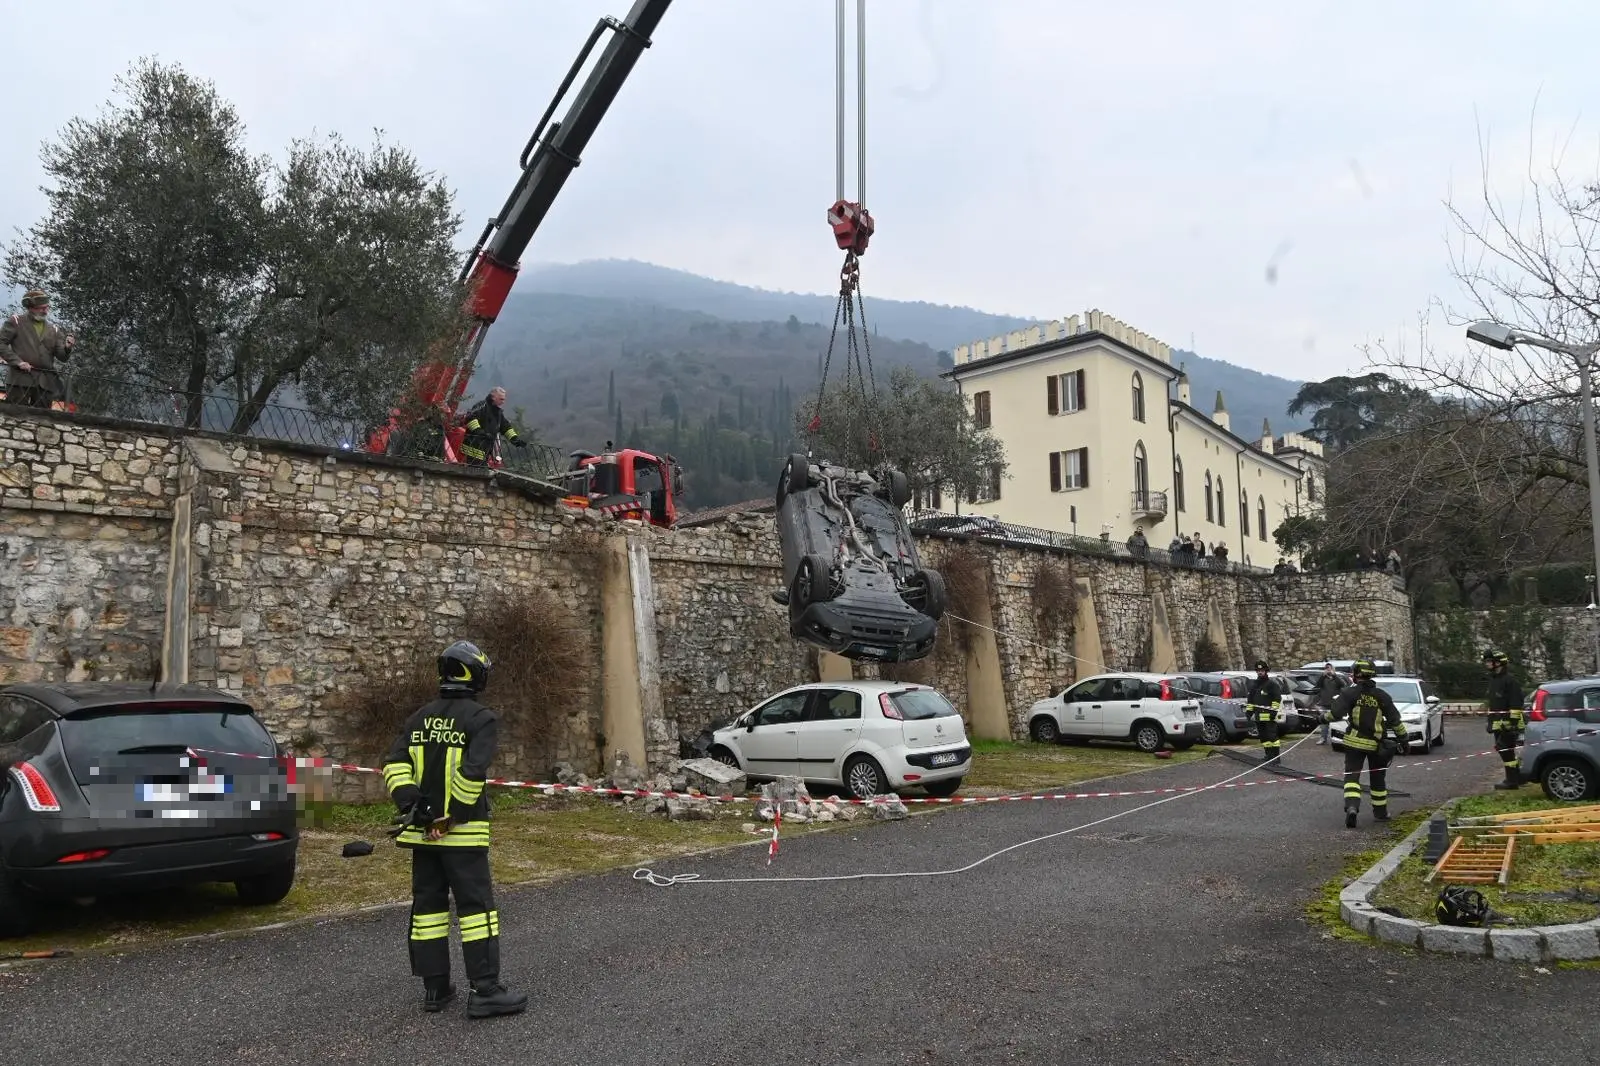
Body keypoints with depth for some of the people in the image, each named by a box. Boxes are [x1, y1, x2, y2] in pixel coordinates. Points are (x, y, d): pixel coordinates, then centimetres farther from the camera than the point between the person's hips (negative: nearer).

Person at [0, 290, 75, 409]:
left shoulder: (53, 330, 15)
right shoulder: (15, 322, 8)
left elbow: (62, 358, 11)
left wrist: (67, 348, -11)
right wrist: (17, 361, -12)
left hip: (45, 383, 3)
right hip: (20, 379, -3)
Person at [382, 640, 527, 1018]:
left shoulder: (420, 717, 10)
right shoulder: (482, 719, -10)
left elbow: (395, 765, 1)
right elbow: (472, 772, -21)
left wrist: (411, 804, -4)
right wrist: (454, 814, -13)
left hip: (422, 830, 6)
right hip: (462, 831, -6)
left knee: (428, 905, 11)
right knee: (476, 906, -2)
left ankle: (435, 987, 18)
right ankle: (485, 990, -2)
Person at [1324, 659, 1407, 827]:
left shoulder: (1350, 693, -8)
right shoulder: (1382, 696, 1)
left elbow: (1336, 713, -17)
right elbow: (1395, 721, 3)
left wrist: (1324, 717, 2)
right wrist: (1403, 738, 13)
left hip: (1354, 742, -2)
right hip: (1376, 744, 2)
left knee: (1352, 775, -2)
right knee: (1377, 778, 18)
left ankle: (1351, 807, -23)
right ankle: (1380, 812, 29)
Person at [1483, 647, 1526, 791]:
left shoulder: (1509, 680, -13)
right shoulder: (1493, 680, 17)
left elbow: (1516, 704, -17)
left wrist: (1514, 721, -20)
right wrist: (1490, 721, 24)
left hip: (1508, 723, -10)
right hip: (1497, 724, 10)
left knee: (1506, 750, -8)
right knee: (1502, 749, 12)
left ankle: (1512, 780, -2)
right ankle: (1518, 777, 23)